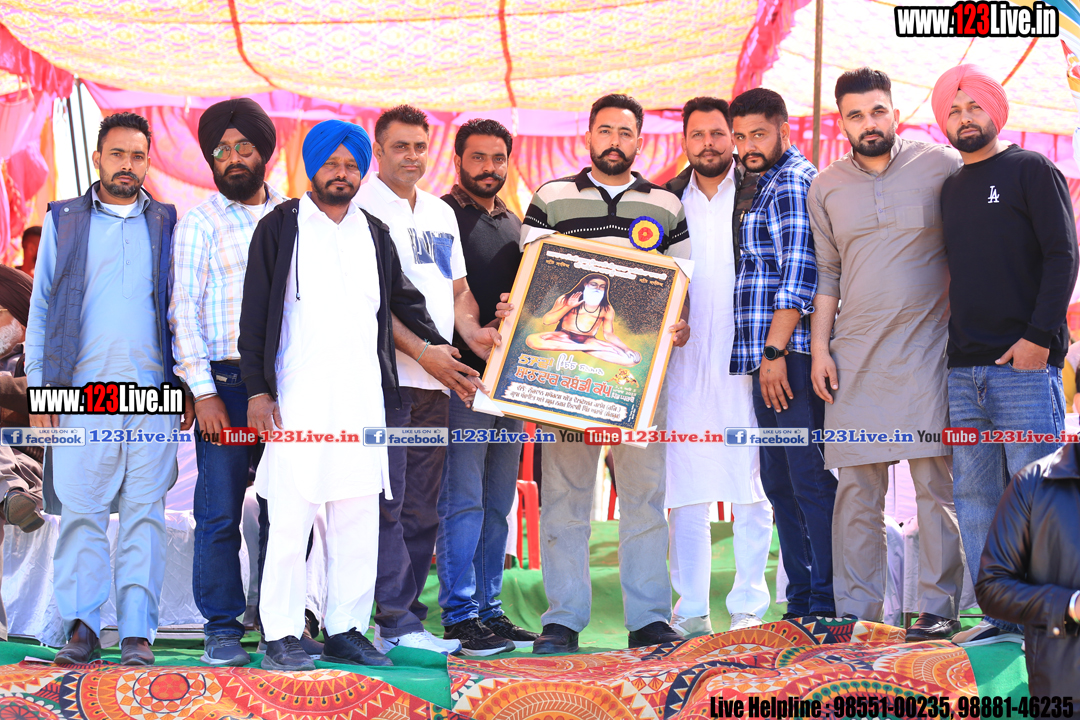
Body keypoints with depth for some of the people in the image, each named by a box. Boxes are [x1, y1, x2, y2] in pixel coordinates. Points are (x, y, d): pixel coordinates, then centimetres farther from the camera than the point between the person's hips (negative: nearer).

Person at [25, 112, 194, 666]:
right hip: (82, 392, 0)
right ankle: (81, 626, 2)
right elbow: (41, 307, 11)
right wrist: (38, 387, 2)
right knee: (81, 511, -4)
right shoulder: (63, 221, 13)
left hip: (152, 393, 1)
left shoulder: (168, 224, 14)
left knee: (145, 512, -1)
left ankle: (137, 633, 2)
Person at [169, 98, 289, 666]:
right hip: (227, 381, -3)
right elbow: (184, 310, 0)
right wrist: (203, 392, -9)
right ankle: (223, 630, 5)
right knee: (220, 511, -3)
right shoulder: (200, 222, 5)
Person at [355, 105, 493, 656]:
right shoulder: (362, 208, -3)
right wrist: (421, 351, -17)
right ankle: (398, 625, -6)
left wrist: (471, 330, 0)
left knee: (422, 508, 8)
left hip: (437, 381, 7)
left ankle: (401, 618, 15)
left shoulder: (442, 213, 20)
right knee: (388, 503, -8)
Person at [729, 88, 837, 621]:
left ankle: (827, 610, -8)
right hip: (769, 357, 10)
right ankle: (801, 607, 16)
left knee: (809, 481, -10)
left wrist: (775, 350, -20)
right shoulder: (767, 186, 24)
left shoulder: (795, 180, -7)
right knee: (779, 483, 11)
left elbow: (799, 273, -16)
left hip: (792, 355, -10)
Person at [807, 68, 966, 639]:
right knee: (855, 488, 2)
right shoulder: (825, 186, 10)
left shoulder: (942, 165, 2)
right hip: (854, 355, 3)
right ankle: (858, 610, 9)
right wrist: (819, 346, 7)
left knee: (935, 481, -4)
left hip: (926, 349, -3)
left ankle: (940, 607, 3)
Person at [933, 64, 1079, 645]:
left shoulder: (1031, 171, 2)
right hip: (963, 368, 6)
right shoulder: (948, 188, 19)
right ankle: (1001, 618, 8)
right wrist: (946, 345, 14)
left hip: (1025, 363, -6)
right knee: (975, 494, 3)